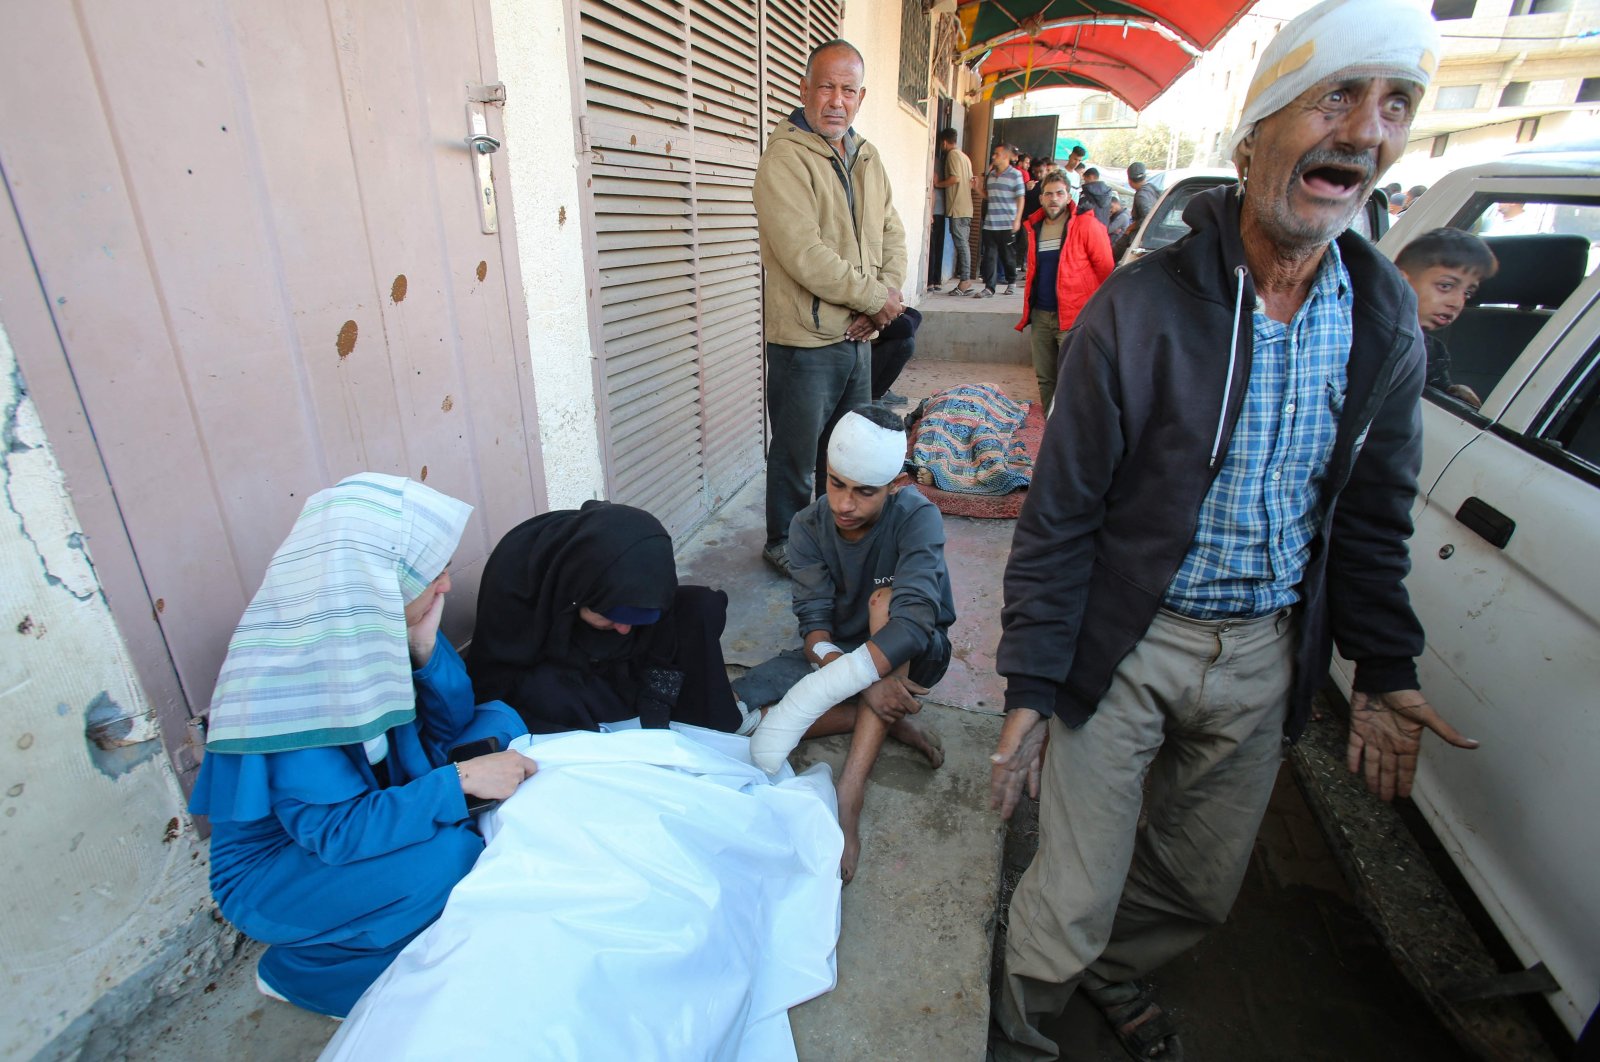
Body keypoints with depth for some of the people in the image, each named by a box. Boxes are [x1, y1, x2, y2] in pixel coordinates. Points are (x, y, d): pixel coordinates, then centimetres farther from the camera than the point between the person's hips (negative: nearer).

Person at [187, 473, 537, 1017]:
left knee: (501, 724, -5)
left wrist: (426, 648, -20)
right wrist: (461, 779, -29)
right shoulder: (288, 672, -32)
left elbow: (451, 725, -4)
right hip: (275, 866, -6)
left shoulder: (363, 620, -12)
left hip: (366, 802, 7)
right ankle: (296, 971, 1)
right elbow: (338, 831, -30)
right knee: (447, 856, -29)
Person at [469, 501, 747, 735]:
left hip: (612, 662, 3)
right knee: (544, 693, -37)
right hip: (546, 677, -2)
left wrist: (655, 721, -28)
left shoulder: (639, 568, -27)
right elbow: (492, 678, -27)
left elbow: (661, 654, -16)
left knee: (703, 608, -17)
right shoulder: (513, 570, -35)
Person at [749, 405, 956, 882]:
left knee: (887, 600, -37)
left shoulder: (918, 517, -26)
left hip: (913, 655, -3)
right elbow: (814, 621, -22)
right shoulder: (808, 527, -15)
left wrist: (812, 695, -51)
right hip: (840, 655, 3)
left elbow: (913, 620, -41)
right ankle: (894, 722, -12)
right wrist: (866, 682, -44)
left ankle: (849, 795, -41)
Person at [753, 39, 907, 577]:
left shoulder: (868, 159, 11)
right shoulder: (784, 160, -14)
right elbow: (804, 256, -24)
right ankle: (783, 545, 26)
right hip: (805, 341, -7)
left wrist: (884, 297, -9)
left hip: (857, 336, 8)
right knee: (797, 455, 6)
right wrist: (876, 297, -15)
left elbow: (892, 233, 10)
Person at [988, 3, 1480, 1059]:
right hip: (1127, 645, -5)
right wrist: (1031, 688, -14)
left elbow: (1372, 515, 9)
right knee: (1075, 900, 8)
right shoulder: (1139, 309, -17)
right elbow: (1060, 516, -15)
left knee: (1203, 885, 23)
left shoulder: (1388, 319, -1)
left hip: (1268, 654, 5)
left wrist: (1385, 669, 6)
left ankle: (1117, 969, 56)